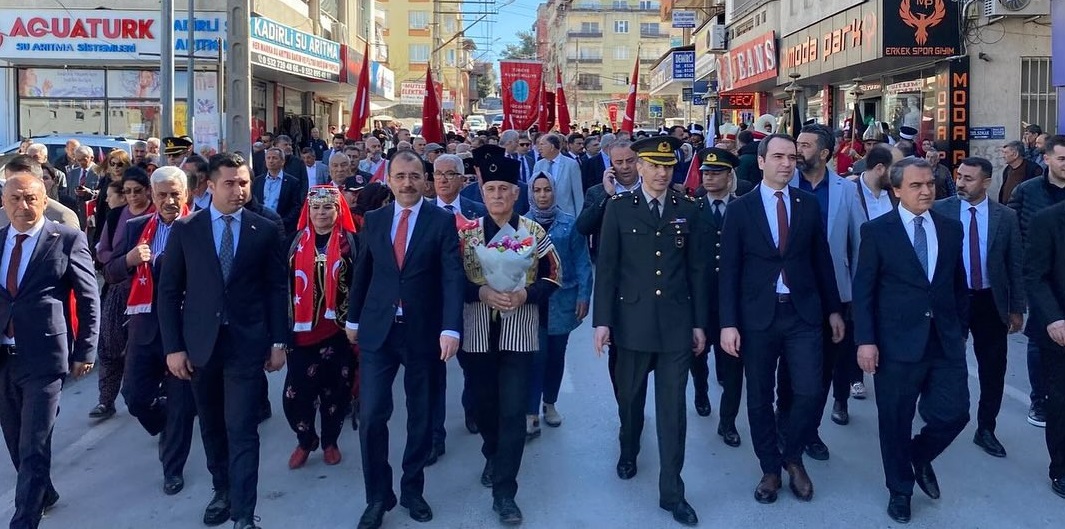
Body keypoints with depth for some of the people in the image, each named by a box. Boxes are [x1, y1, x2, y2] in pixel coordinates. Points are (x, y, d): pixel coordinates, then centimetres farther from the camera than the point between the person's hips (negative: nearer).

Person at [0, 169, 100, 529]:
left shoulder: (68, 240, -6)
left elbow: (89, 300, -3)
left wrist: (84, 352, -6)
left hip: (44, 357, -5)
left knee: (34, 448, -3)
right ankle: (42, 494, 41)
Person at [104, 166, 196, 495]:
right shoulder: (135, 227, 7)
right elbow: (109, 274, 5)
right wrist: (129, 259, -14)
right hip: (144, 325, 4)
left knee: (180, 401, 6)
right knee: (135, 395, 8)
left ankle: (173, 468, 23)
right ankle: (167, 432, 39)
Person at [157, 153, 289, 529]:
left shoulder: (265, 230, 0)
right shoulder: (185, 229, 1)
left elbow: (277, 288, 3)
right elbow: (169, 291, 2)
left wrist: (279, 342, 0)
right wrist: (173, 347, -3)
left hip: (247, 343, -2)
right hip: (200, 342, 2)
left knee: (242, 430, -4)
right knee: (212, 426, 16)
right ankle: (222, 491, 35)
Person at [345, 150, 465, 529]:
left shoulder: (442, 221, -3)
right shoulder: (373, 220, 6)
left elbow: (452, 277, -10)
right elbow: (362, 272, 14)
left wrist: (450, 329, -20)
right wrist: (353, 319, 18)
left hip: (423, 333, -1)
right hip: (377, 331, 2)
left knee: (421, 417, 10)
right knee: (371, 415, -2)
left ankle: (412, 489, 28)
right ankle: (378, 495, 14)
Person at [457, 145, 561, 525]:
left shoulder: (534, 233, 0)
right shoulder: (466, 233, 0)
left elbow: (552, 278, 2)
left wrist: (526, 294, -16)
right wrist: (481, 291, -18)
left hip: (519, 335, -1)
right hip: (478, 335, 1)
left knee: (513, 412, -4)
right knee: (486, 405, 16)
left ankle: (504, 492, 2)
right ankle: (493, 457, 44)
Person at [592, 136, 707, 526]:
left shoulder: (687, 209, 4)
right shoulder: (619, 207, 0)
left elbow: (698, 269, 6)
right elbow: (606, 267, -2)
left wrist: (700, 323, 4)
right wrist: (602, 320, -6)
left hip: (677, 323, 1)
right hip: (633, 321, 0)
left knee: (673, 406, 2)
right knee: (630, 397, 16)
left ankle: (672, 491, 10)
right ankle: (628, 452, 45)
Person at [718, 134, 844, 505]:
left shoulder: (808, 204, 5)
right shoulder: (740, 209, -2)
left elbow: (821, 259, 10)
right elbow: (729, 270, -3)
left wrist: (834, 309, 10)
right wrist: (728, 323, -8)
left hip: (804, 313, 1)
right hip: (758, 316, -1)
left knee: (810, 394, -5)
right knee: (759, 399, 8)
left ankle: (792, 457, 21)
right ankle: (770, 469, 26)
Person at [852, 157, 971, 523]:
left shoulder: (951, 229, 8)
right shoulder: (877, 231, -4)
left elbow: (959, 284, 13)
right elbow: (863, 290, -6)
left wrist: (962, 330, 12)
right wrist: (865, 340, -12)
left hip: (946, 341, 3)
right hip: (897, 342, -3)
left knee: (954, 414, 2)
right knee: (896, 422, 7)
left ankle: (920, 457, 33)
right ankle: (900, 489, 28)